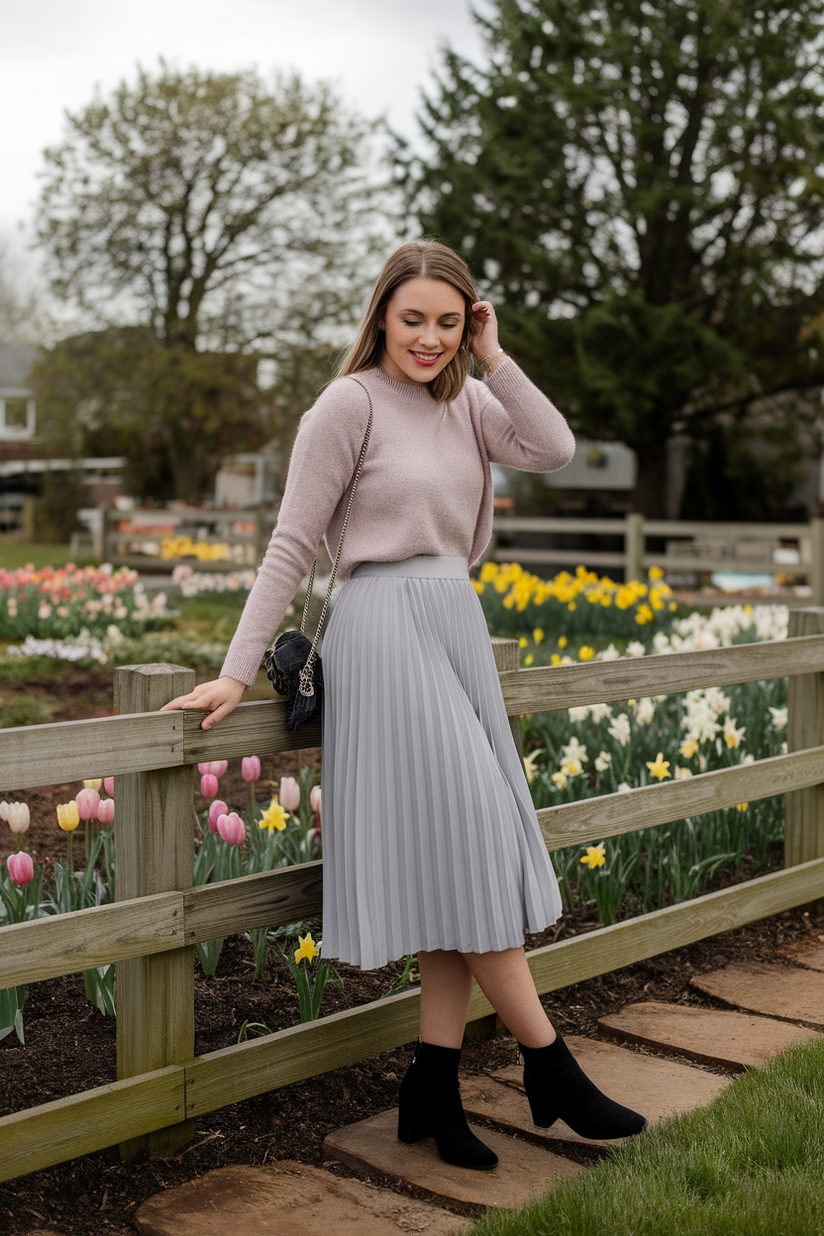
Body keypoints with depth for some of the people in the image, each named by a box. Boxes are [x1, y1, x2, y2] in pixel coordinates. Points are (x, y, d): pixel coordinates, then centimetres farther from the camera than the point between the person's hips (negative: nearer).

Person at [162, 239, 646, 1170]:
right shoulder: (350, 404, -5)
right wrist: (239, 670, -10)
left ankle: (434, 1088, 12)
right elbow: (292, 546, -6)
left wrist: (493, 359, 0)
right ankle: (549, 1067, 8)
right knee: (469, 843, -5)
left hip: (458, 630, 8)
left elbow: (555, 450, -2)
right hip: (388, 630, -7)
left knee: (461, 861, 5)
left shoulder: (467, 403, 14)